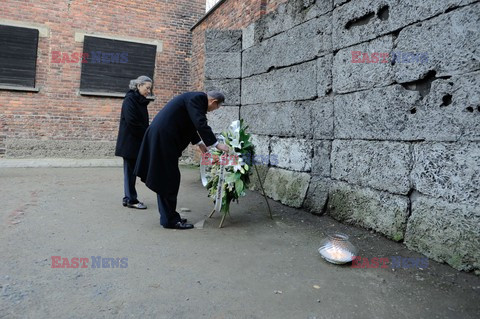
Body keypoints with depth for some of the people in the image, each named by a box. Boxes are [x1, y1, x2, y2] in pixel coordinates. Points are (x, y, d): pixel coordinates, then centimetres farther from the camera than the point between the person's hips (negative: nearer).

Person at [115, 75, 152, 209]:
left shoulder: (141, 101, 14)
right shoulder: (130, 99, -11)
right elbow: (131, 122, -19)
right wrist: (146, 135, -12)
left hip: (137, 142, 8)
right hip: (129, 142, -8)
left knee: (132, 170, 11)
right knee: (130, 170, -2)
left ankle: (129, 198, 19)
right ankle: (131, 200, 6)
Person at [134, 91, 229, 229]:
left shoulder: (195, 98, 18)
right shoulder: (197, 98, -12)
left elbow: (190, 124, 28)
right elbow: (201, 124, -22)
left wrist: (200, 143, 32)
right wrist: (216, 145, -18)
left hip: (161, 137, 10)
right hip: (163, 138, -10)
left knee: (164, 179, 14)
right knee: (168, 178, -3)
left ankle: (167, 216, 23)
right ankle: (170, 220, 6)